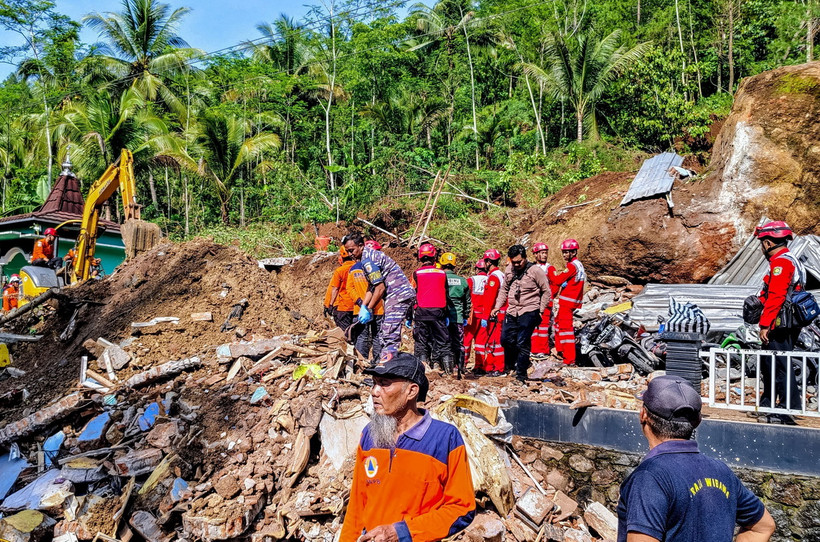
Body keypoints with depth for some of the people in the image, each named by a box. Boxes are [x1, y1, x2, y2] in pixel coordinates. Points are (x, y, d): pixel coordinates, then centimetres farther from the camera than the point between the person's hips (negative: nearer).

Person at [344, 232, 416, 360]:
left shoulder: (367, 260, -14)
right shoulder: (371, 255, 17)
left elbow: (380, 288, -18)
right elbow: (372, 286, 19)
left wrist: (368, 309, -10)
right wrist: (363, 306, 11)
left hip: (399, 295, -11)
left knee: (390, 336, -14)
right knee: (383, 335, 14)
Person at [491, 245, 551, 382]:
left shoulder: (535, 271, -11)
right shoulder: (509, 270, 5)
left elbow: (546, 291, -3)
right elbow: (504, 290, 17)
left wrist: (540, 311, -5)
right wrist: (497, 307, 9)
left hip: (529, 312, -6)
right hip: (512, 312, 6)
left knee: (522, 343, -7)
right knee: (506, 339, 10)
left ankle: (521, 375, 3)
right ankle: (510, 365, 36)